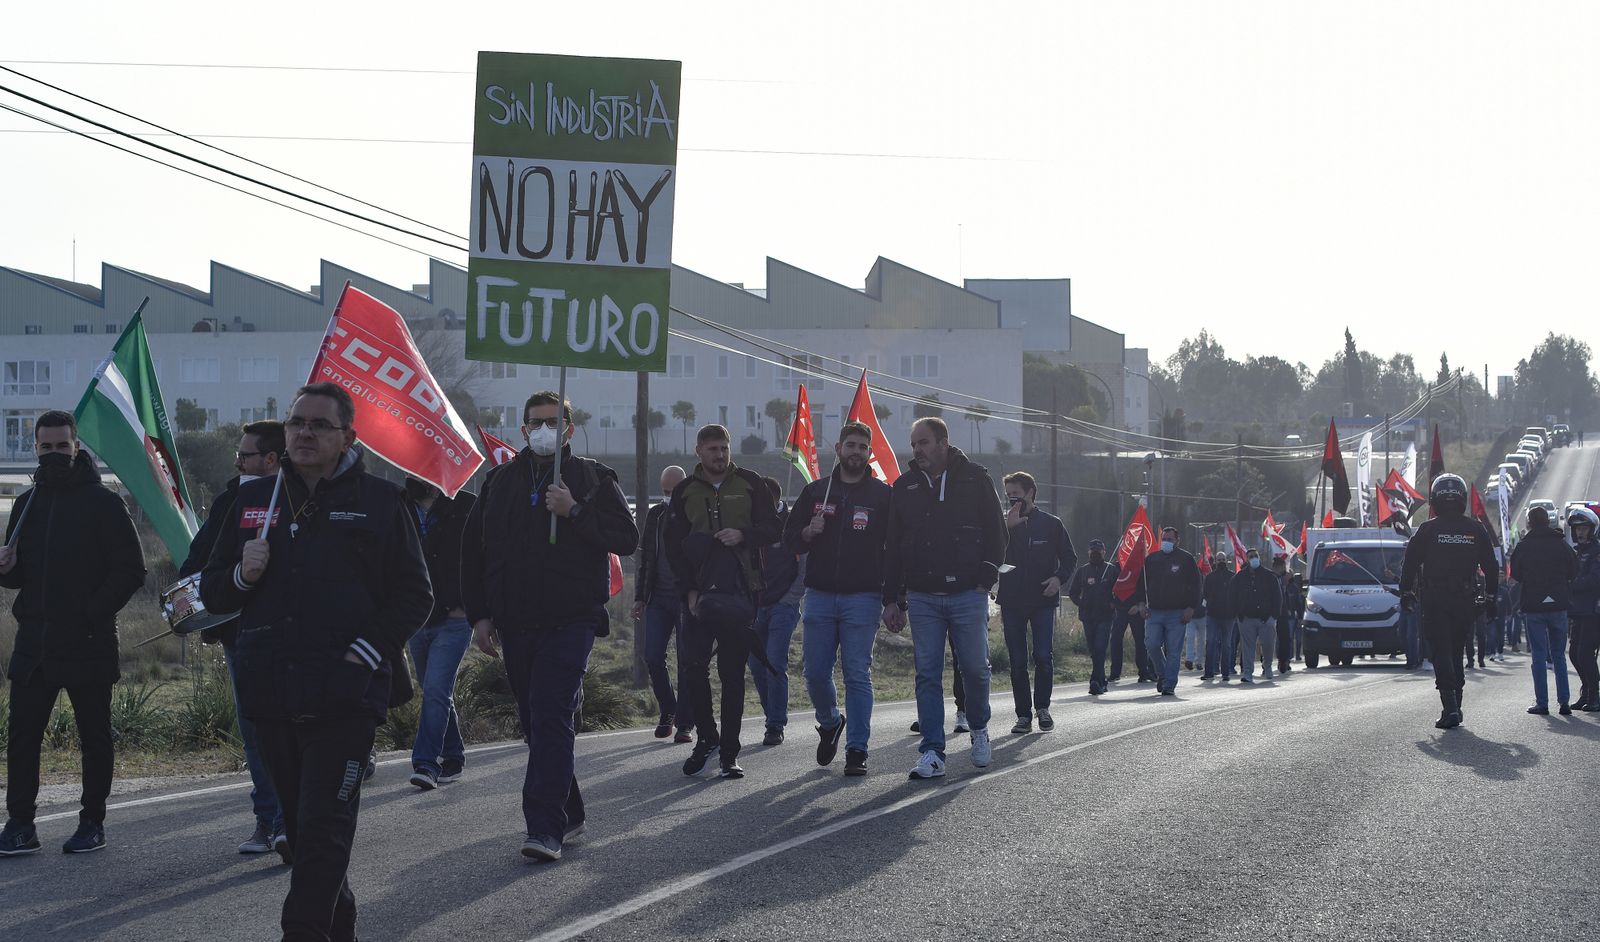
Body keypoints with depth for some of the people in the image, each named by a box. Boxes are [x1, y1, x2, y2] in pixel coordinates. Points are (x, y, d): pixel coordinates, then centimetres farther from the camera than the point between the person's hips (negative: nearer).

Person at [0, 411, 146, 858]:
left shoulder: (103, 502, -2)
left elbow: (130, 570, -5)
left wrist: (94, 613, -14)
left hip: (88, 643, -5)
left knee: (94, 735, 4)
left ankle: (92, 821, 13)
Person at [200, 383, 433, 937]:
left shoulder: (379, 502, 3)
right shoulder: (252, 501, 13)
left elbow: (414, 595, 2)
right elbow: (212, 592, 17)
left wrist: (366, 653, -10)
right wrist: (242, 575, -6)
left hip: (345, 696, -5)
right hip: (270, 694, 5)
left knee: (324, 824, -11)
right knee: (299, 823, 12)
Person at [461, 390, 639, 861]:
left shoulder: (592, 478, 4)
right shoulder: (500, 482, 13)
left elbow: (627, 538, -4)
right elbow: (473, 551, 16)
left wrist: (575, 512, -15)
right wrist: (479, 615, 9)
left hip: (570, 622, -5)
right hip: (514, 624, 5)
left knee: (552, 720, -14)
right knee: (538, 723, 10)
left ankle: (546, 827, -17)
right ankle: (568, 814, 23)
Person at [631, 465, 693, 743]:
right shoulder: (655, 515, 12)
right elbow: (645, 558, 17)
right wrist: (640, 597, 11)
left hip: (688, 599, -4)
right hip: (658, 599, 4)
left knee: (687, 662, -4)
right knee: (653, 658, -3)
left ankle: (684, 724, 1)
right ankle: (667, 712, 16)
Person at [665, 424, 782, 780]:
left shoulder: (750, 484, 5)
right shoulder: (685, 492, 8)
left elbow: (773, 529, 5)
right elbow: (674, 547, 8)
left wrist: (743, 535, -15)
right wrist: (689, 590, -4)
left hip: (741, 594, -1)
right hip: (701, 594, 1)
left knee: (733, 674, 2)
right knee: (693, 667, -9)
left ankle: (729, 754, 7)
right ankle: (707, 737, 10)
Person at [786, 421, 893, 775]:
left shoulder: (882, 495, 4)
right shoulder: (815, 492, 12)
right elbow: (790, 539, 16)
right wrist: (808, 532, -8)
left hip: (862, 597, -3)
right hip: (819, 596, 3)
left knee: (857, 675, -4)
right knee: (815, 672, 2)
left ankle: (857, 750, 1)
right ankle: (830, 723, 30)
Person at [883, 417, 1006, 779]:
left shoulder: (974, 479, 2)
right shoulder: (905, 486, 9)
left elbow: (996, 533, 4)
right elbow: (893, 546, 11)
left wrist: (986, 580, -5)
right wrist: (892, 598, 6)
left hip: (968, 595, -2)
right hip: (922, 598, 2)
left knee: (975, 668, 4)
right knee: (928, 675, -2)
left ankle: (979, 729, 31)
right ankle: (932, 754, -1)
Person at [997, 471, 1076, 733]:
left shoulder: (1051, 524, 5)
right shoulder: (1004, 524, 7)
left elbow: (1070, 558, 9)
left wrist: (1059, 578, -10)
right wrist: (1008, 527, -15)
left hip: (1043, 602, -1)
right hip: (1012, 602, 1)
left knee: (1044, 657, -9)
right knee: (1017, 662, 1)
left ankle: (1042, 707, 10)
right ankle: (1023, 715, 7)